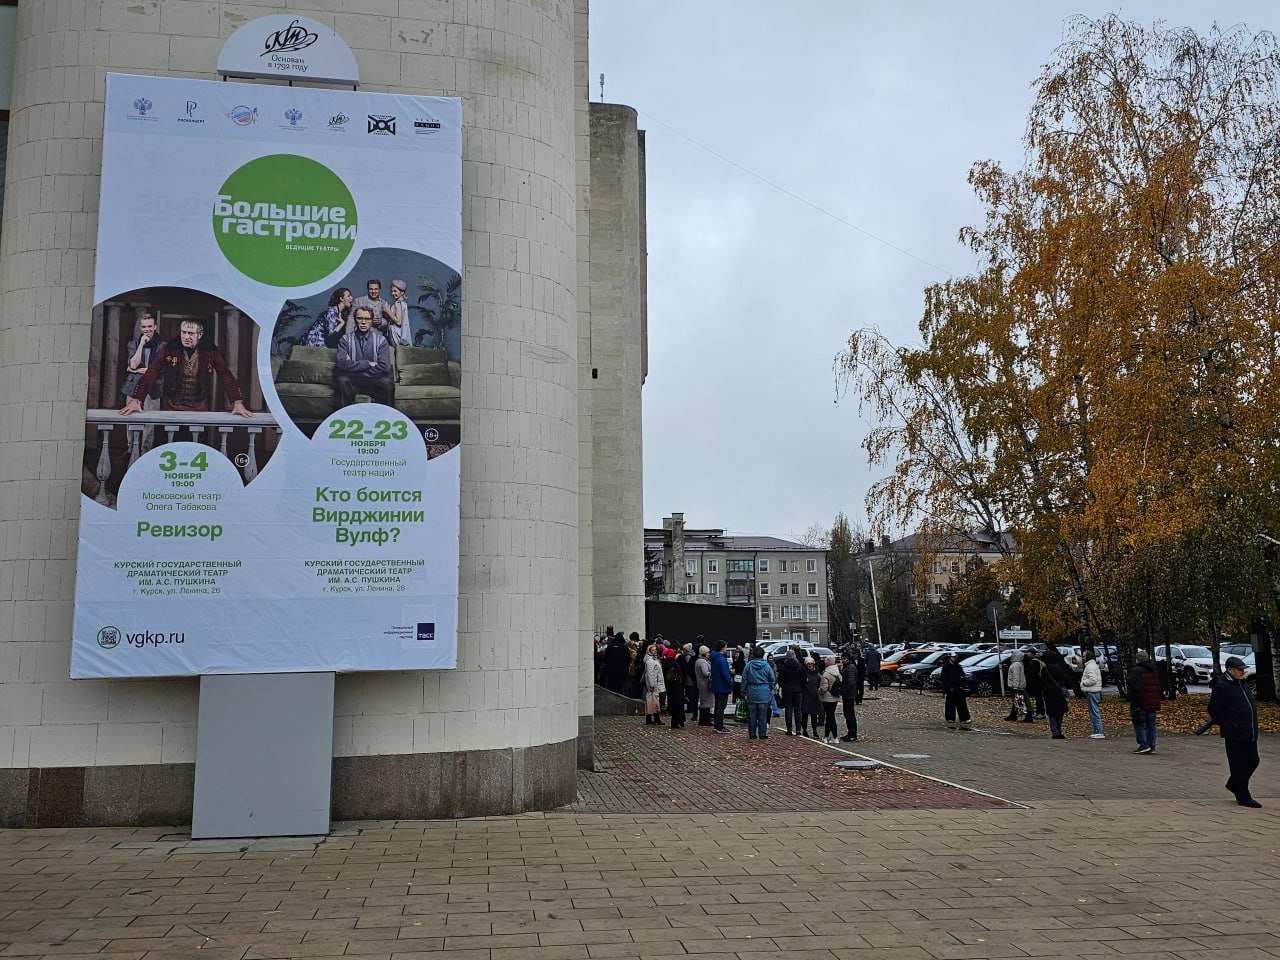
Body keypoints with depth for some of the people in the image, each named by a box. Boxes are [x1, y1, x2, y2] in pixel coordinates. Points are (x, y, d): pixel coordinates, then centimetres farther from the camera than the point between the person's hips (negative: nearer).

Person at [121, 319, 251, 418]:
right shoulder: (169, 348, -8)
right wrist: (136, 400, -24)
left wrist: (238, 403, -22)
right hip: (171, 406, 0)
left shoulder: (210, 350, -7)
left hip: (199, 408, 0)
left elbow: (226, 376, -10)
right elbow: (151, 373, -14)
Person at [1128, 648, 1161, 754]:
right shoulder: (1154, 671, 16)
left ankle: (1144, 744, -10)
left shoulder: (1136, 671, -12)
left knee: (1139, 725, -3)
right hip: (1153, 704, 8)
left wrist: (1134, 704, -15)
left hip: (1141, 704, -8)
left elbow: (1134, 689, -17)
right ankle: (1152, 746, 12)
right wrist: (1157, 704, 24)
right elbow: (1158, 688, 21)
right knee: (1151, 725, 10)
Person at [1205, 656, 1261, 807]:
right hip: (1234, 735, -8)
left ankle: (1234, 784, 34)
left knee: (1253, 761, 14)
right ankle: (1243, 797, 8)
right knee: (1239, 765, -1)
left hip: (1250, 733, 8)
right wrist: (1223, 724, 3)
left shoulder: (1242, 684, 12)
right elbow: (1213, 709, -11)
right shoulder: (1222, 687, -14)